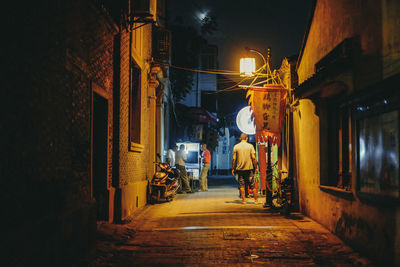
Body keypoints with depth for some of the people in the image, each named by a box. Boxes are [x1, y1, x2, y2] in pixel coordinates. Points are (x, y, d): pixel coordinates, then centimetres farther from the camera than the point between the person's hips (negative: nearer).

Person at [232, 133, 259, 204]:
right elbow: (254, 158, -5)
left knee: (241, 185, 6)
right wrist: (256, 167, 3)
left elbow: (234, 159, -2)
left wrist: (233, 168, 6)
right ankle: (256, 199, 10)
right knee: (252, 185, 7)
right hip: (249, 168, 0)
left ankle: (243, 200, 5)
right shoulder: (250, 146, -1)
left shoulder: (236, 146, 1)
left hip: (240, 168, 0)